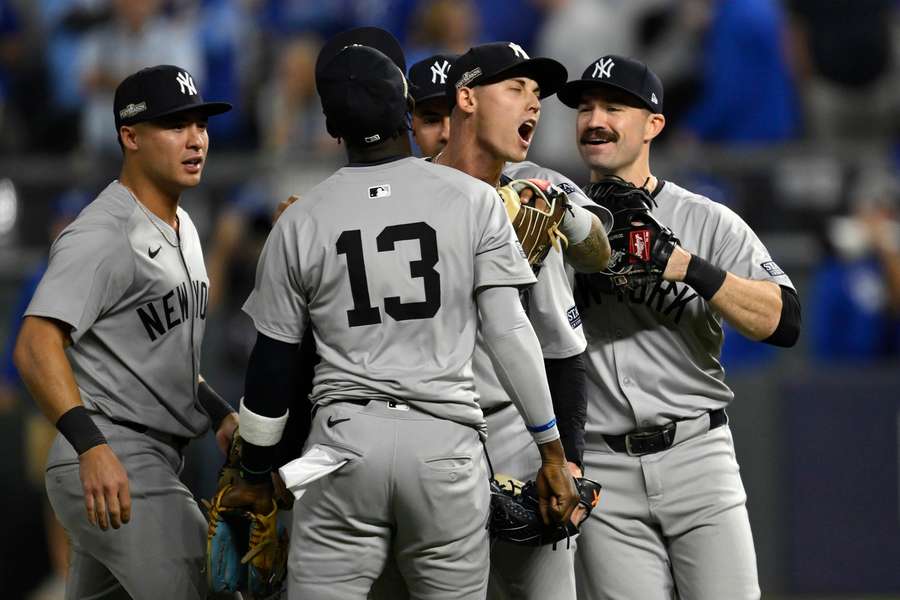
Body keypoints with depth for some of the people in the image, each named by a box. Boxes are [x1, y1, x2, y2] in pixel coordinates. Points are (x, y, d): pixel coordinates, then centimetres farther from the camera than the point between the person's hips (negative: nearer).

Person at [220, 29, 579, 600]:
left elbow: (273, 362, 9)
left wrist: (256, 475, 21)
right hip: (445, 440, 0)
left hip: (344, 439, 0)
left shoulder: (301, 222, 4)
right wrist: (552, 450, 5)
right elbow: (509, 332, -2)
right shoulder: (472, 200, 1)